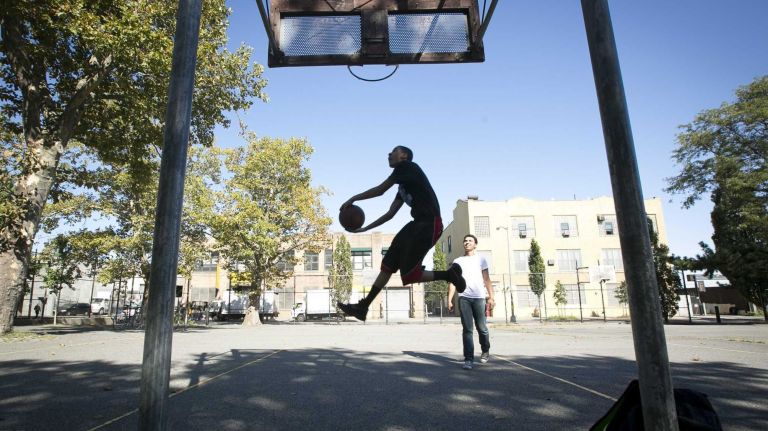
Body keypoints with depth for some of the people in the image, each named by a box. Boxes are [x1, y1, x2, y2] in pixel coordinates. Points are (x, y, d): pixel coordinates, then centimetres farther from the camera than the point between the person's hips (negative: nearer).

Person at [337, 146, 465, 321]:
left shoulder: (407, 166, -2)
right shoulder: (403, 185, 23)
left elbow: (380, 190, -4)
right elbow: (390, 214, 25)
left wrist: (353, 199, 6)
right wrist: (365, 228, 25)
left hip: (430, 224, -10)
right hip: (418, 223, 10)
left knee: (408, 275, -10)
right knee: (388, 265, 7)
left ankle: (449, 274, 6)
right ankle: (363, 307, 13)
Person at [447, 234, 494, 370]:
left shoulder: (481, 259, 13)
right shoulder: (457, 261, 15)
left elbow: (487, 280, 7)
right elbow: (453, 282, 11)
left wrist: (491, 297, -3)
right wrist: (449, 299, 1)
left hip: (479, 297, 0)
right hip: (463, 298, 1)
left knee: (481, 328, 4)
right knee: (467, 329, -2)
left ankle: (485, 351, 30)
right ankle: (468, 359, 1)